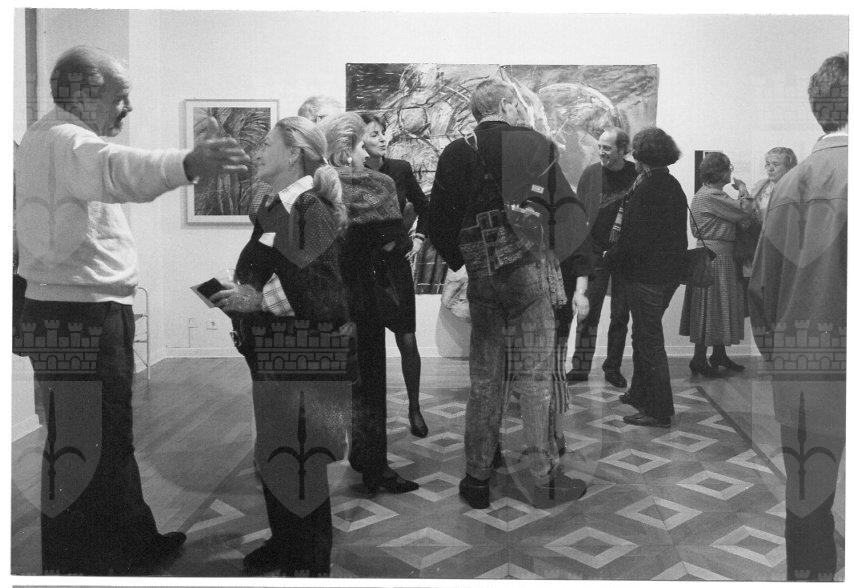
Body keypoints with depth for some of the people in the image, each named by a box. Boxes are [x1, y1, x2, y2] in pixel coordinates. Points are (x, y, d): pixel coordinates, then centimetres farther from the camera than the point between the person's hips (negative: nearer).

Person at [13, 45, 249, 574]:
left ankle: (135, 541, 35)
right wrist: (187, 164, -57)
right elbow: (115, 168, -40)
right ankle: (76, 565, 13)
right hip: (81, 317, -11)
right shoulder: (65, 140, -18)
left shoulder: (52, 139, 18)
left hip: (83, 313, 11)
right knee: (84, 446, -1)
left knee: (112, 436, 20)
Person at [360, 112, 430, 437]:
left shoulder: (400, 170, 0)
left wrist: (419, 238, 4)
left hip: (396, 266, 1)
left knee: (407, 340, -1)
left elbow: (423, 207, 15)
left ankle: (414, 408, 14)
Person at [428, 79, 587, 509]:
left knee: (484, 380, 10)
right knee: (535, 379, 5)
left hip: (481, 277, 2)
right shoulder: (538, 145, 4)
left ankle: (477, 480, 18)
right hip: (531, 271, -1)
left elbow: (437, 225, 4)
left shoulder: (457, 153, 6)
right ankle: (544, 479, 13)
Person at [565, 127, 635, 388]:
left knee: (620, 315, 7)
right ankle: (580, 366, 8)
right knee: (588, 312, 0)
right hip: (595, 251, 0)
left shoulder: (638, 175, -3)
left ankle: (613, 367, 19)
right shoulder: (590, 173, 1)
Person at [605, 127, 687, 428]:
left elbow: (634, 236, -22)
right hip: (669, 273, 9)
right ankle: (640, 392, 36)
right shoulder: (674, 185, 10)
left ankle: (659, 411, 6)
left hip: (645, 275, -9)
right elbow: (677, 235, 14)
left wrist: (612, 258, -7)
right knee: (644, 335, 22)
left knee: (649, 340, -1)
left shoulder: (647, 188, -18)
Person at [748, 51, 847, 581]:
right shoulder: (844, 171, -9)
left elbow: (762, 288, 11)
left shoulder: (790, 182, 9)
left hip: (797, 366, 5)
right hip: (838, 359, -5)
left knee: (807, 501, 13)